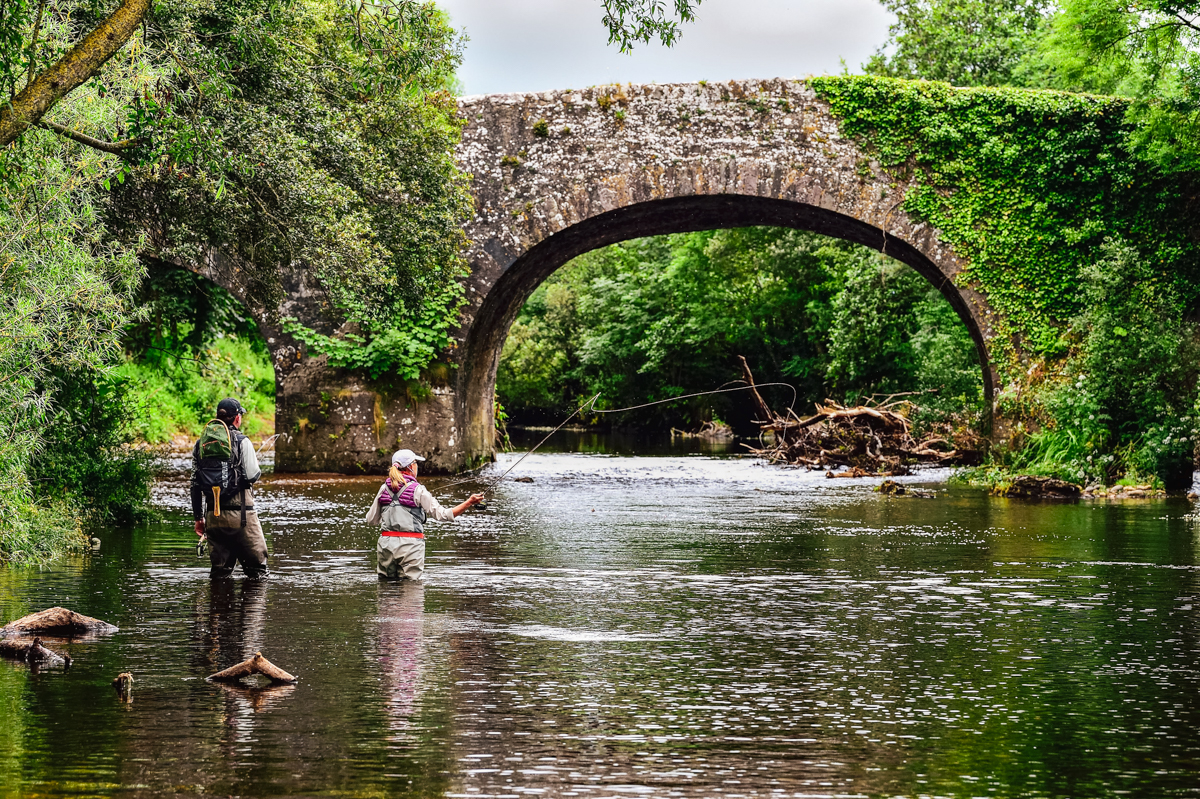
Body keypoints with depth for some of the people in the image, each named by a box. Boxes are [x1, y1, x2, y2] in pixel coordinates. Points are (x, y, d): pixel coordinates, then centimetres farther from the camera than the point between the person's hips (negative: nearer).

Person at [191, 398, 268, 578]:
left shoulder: (201, 444, 9)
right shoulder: (242, 442, -7)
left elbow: (195, 484, 10)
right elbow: (252, 476, -11)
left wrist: (198, 517, 16)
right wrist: (257, 468, 13)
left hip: (213, 514, 5)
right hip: (240, 514, -5)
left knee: (219, 570, 9)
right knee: (257, 567, 2)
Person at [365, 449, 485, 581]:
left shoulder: (384, 488, 8)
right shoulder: (417, 490, -5)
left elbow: (370, 519, 14)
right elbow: (442, 515, -2)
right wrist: (469, 502, 0)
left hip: (386, 542, 4)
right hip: (410, 544, -4)